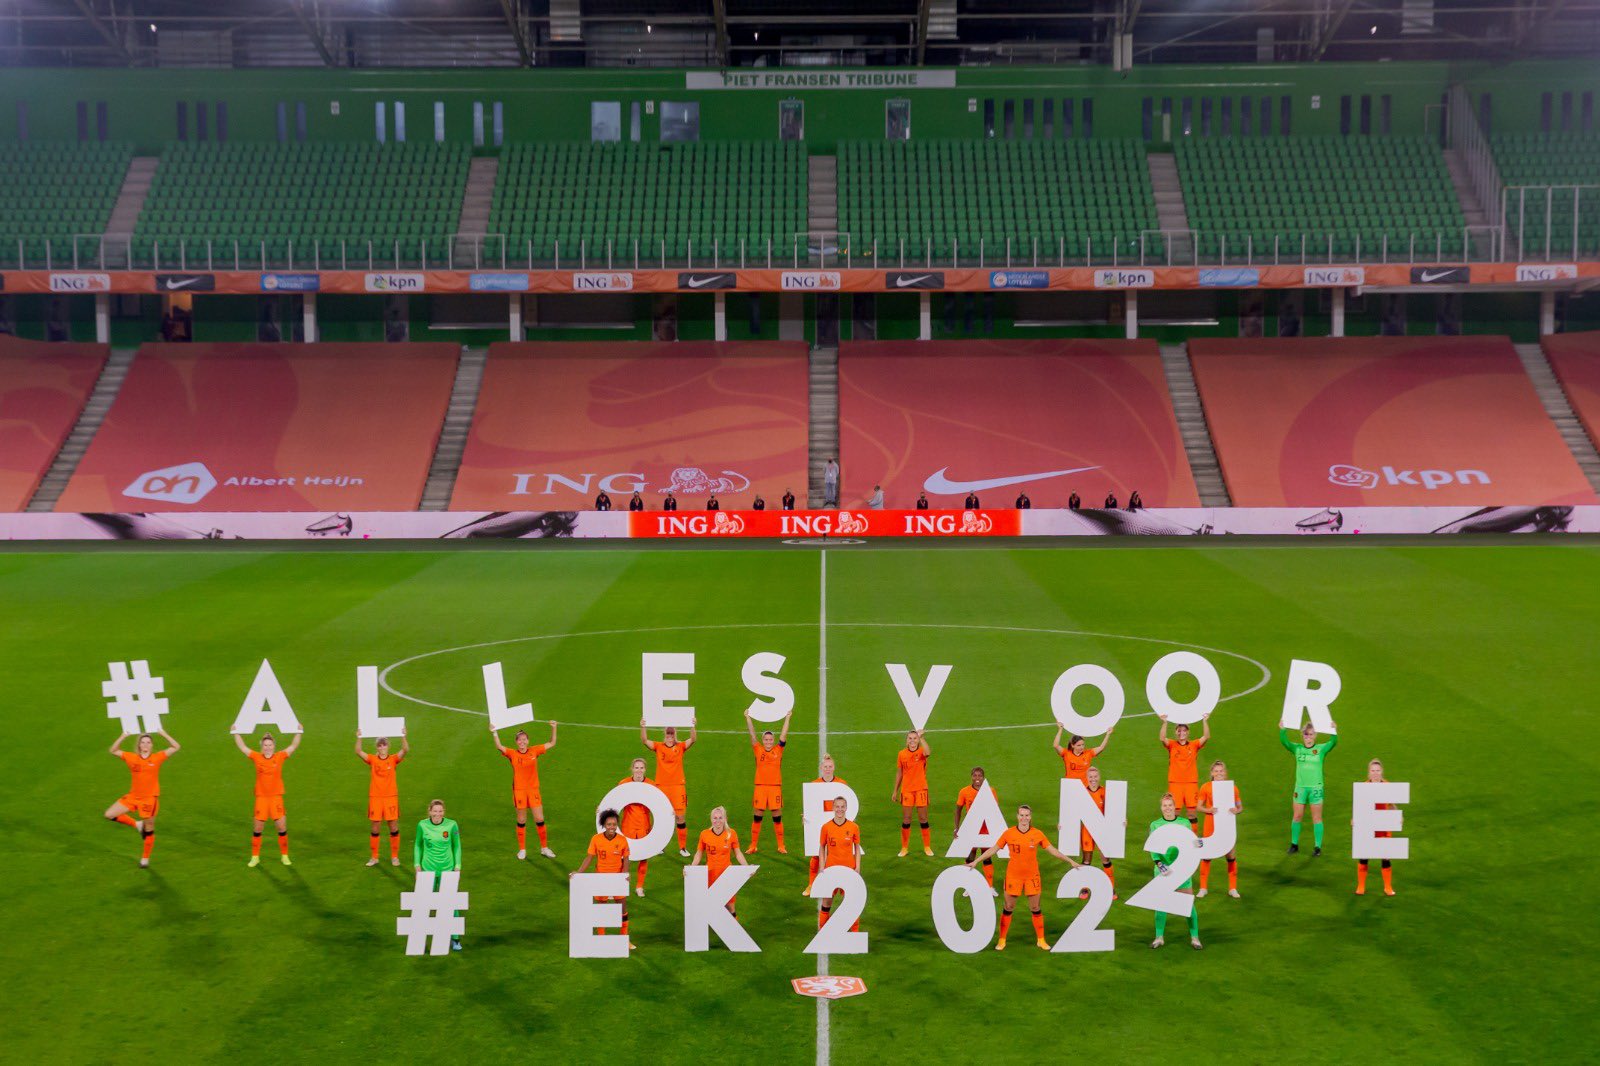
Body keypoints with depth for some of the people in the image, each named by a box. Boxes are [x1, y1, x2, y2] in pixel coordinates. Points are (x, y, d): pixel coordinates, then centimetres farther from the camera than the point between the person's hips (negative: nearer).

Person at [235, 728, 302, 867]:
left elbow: (294, 746, -1)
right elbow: (242, 747, 2)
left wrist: (299, 732, -7)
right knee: (257, 828, 6)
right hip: (261, 797, 0)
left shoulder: (280, 757, -2)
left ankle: (284, 856, 16)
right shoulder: (257, 757, 0)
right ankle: (255, 857, 20)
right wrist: (236, 733, -1)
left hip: (276, 797, 0)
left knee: (282, 827, 1)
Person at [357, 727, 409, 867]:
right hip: (375, 797, 0)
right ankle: (374, 857, 18)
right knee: (375, 828, 6)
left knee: (394, 828, 2)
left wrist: (403, 737, -31)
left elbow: (405, 750, -16)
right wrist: (359, 738, -28)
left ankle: (394, 856, 15)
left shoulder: (393, 760, 1)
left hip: (391, 797, 0)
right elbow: (358, 752, -13)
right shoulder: (372, 760, 2)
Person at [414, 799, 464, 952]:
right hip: (428, 869, 1)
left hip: (447, 870, -1)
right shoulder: (422, 825, -6)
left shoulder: (451, 825, -9)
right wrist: (417, 865, 4)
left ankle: (454, 939, 10)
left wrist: (457, 866, 1)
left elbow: (457, 846, 4)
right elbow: (418, 844, 10)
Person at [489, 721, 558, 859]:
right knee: (521, 821, 7)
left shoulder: (534, 751, 1)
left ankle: (544, 848, 17)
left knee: (540, 819, 2)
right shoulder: (513, 754, -4)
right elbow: (499, 747, -19)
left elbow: (552, 743, 5)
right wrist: (494, 733, -33)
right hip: (519, 791, -1)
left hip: (534, 790, 1)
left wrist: (553, 728, -6)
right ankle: (522, 849, 21)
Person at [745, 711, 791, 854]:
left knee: (777, 818, 4)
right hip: (760, 787, 0)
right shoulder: (758, 750, 5)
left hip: (775, 787, 0)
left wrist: (787, 718, 3)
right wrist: (748, 718, 2)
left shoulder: (778, 750, 5)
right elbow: (752, 734, 4)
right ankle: (753, 845, 10)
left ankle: (781, 846, 11)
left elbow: (784, 735, 4)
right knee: (756, 818, 3)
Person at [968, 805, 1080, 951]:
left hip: (1032, 876, 0)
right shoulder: (1008, 833, -7)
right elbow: (993, 849, 0)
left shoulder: (1037, 834, -6)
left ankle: (1041, 940, 21)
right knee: (1008, 908, 7)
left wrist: (1070, 860, -1)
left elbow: (1053, 850, 2)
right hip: (1013, 875, 0)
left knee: (1035, 908, 7)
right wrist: (975, 861, -2)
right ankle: (1002, 940, 18)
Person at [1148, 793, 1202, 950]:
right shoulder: (1155, 825, 2)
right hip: (1163, 869, 0)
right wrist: (1159, 863, -21)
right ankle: (1159, 937, 16)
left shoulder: (1184, 823, 4)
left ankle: (1194, 938, 12)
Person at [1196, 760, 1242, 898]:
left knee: (1231, 856, 4)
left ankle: (1233, 888, 19)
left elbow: (1240, 806, 7)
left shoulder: (1232, 787, 1)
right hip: (1210, 826, -1)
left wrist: (1236, 810, -15)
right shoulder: (1206, 787, -2)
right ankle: (1203, 888, 16)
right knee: (1206, 856, 3)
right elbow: (1199, 807, 2)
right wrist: (1209, 810, -18)